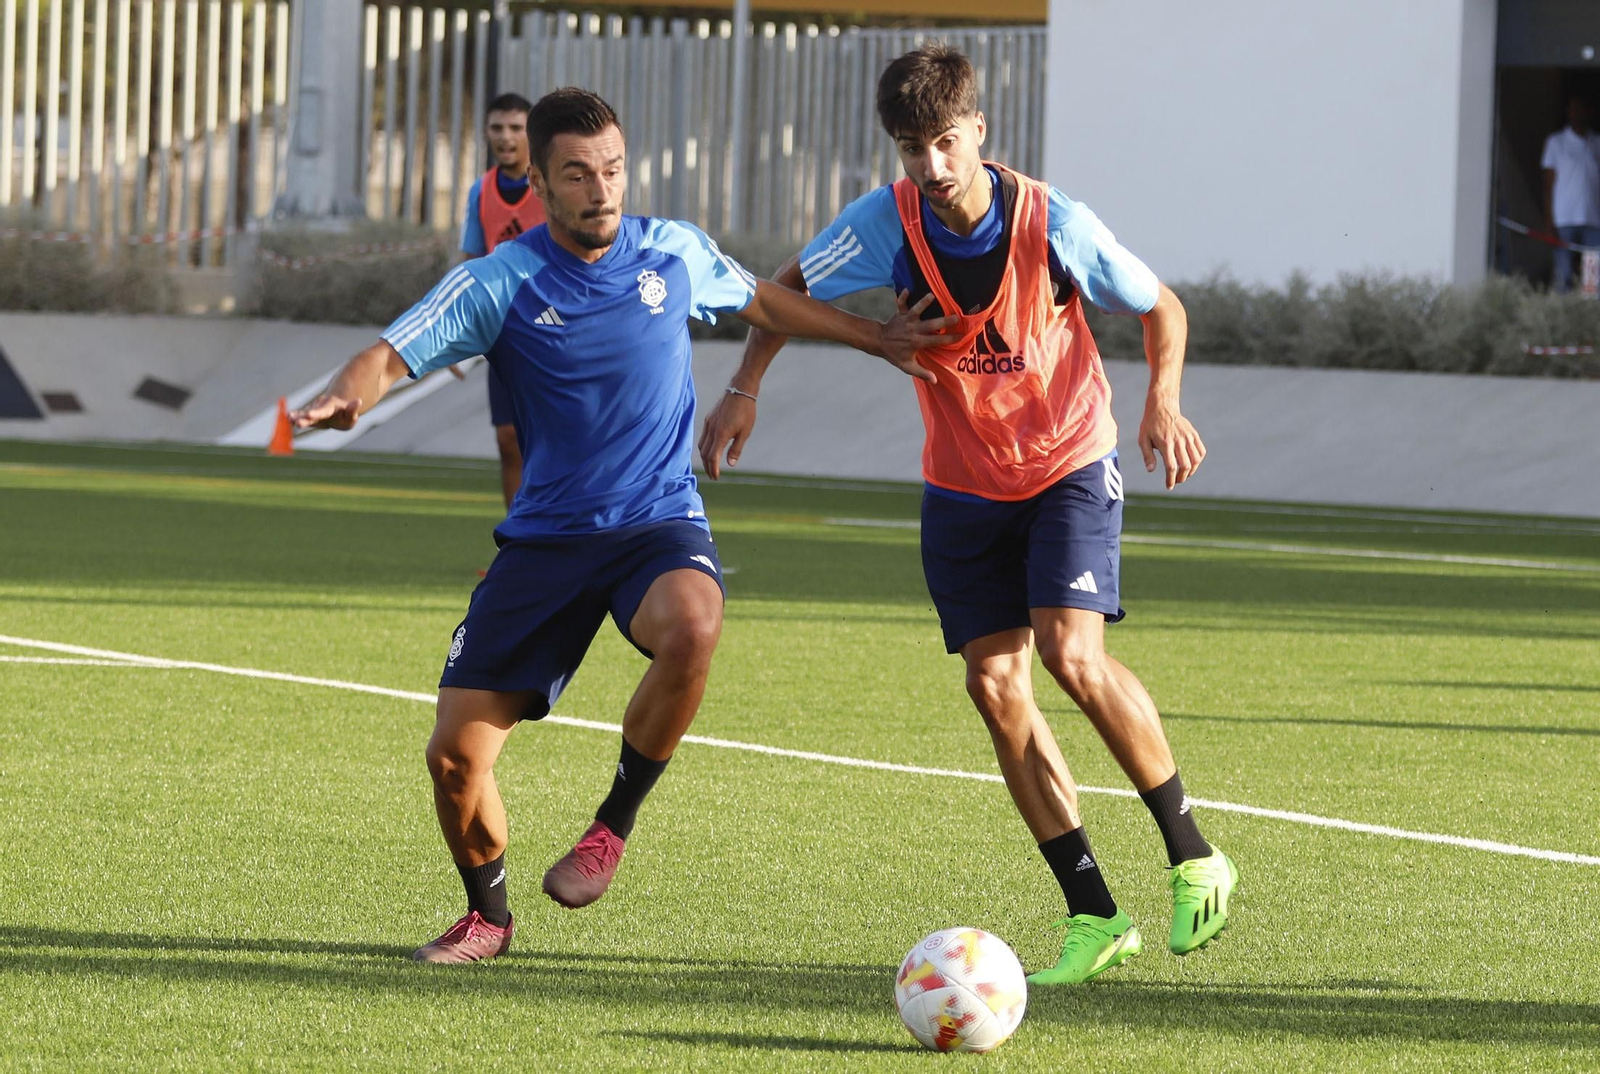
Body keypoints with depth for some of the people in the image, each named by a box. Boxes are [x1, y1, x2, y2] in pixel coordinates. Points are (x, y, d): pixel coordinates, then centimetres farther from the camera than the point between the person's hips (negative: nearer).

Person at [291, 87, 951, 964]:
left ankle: (613, 826, -13)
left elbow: (762, 301, 22)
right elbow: (389, 357, -16)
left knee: (691, 627, -36)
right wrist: (342, 398, -38)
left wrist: (876, 338, 25)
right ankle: (487, 915, 24)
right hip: (546, 536, 0)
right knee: (455, 756, -6)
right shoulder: (501, 283, -7)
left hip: (659, 525, 0)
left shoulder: (675, 253, 1)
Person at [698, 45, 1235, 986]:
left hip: (1069, 463, -4)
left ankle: (1193, 856, -4)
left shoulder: (1053, 224, -20)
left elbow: (1162, 307, -5)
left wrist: (1163, 404, -19)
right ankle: (1095, 916, 1)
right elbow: (789, 290, 4)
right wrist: (745, 390, -6)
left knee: (1072, 654, -22)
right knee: (995, 685, -5)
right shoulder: (890, 222, -14)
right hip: (963, 480, 4)